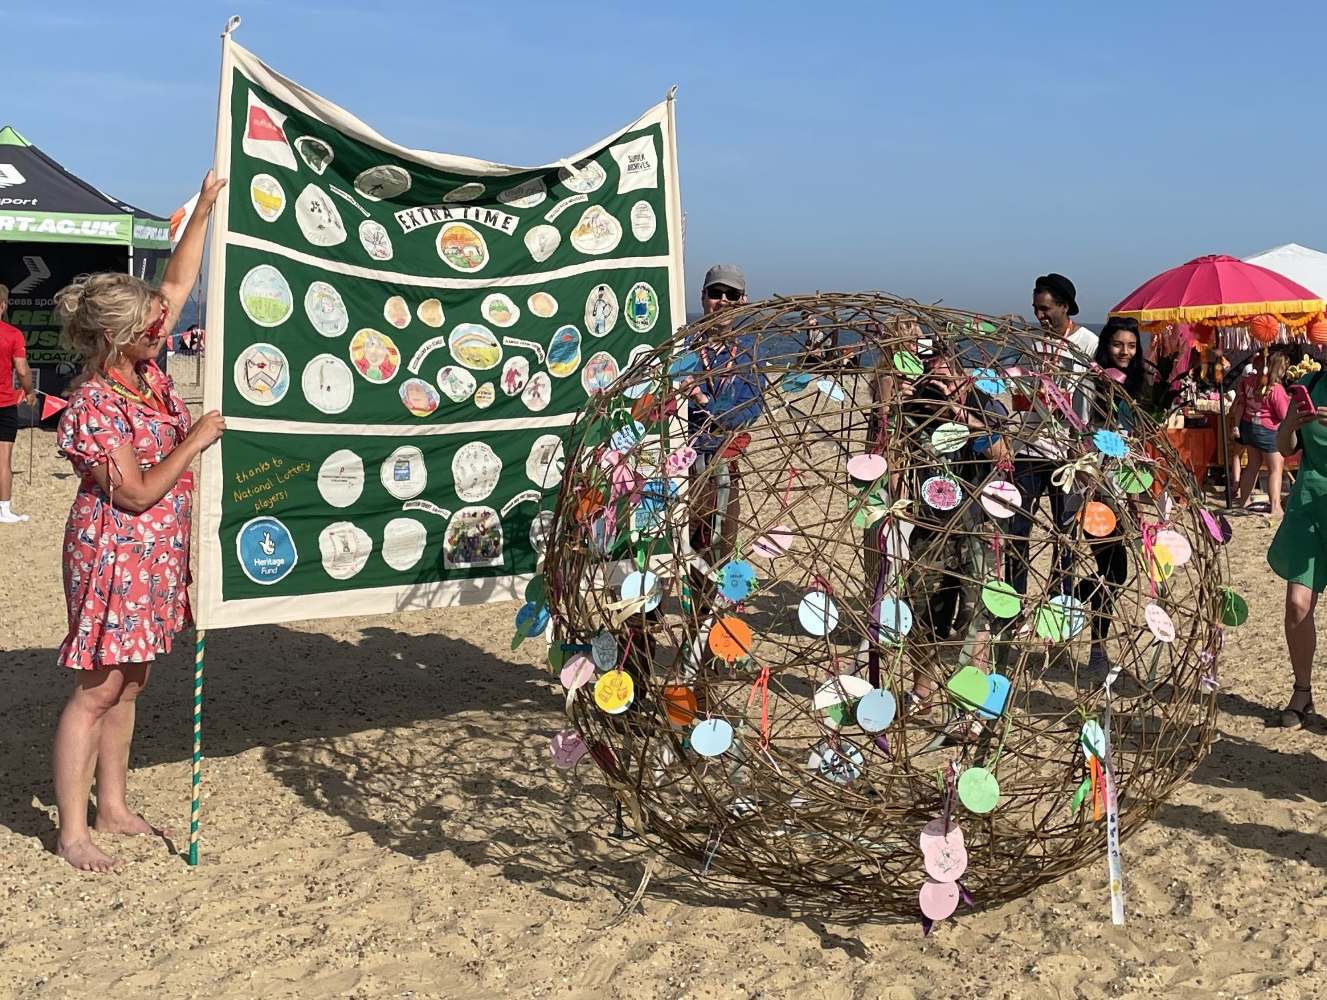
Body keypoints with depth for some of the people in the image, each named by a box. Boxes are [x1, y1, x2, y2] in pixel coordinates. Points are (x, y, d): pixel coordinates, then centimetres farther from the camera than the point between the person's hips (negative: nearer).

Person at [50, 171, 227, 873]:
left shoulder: (146, 371, 2)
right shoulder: (95, 403, -20)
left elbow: (178, 282, 9)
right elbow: (137, 493, -22)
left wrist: (205, 209, 5)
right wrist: (195, 440, -17)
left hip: (156, 556, 8)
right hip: (115, 556, -8)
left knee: (129, 684, 15)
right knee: (97, 689, -2)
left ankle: (113, 808, 27)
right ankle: (73, 833, 7)